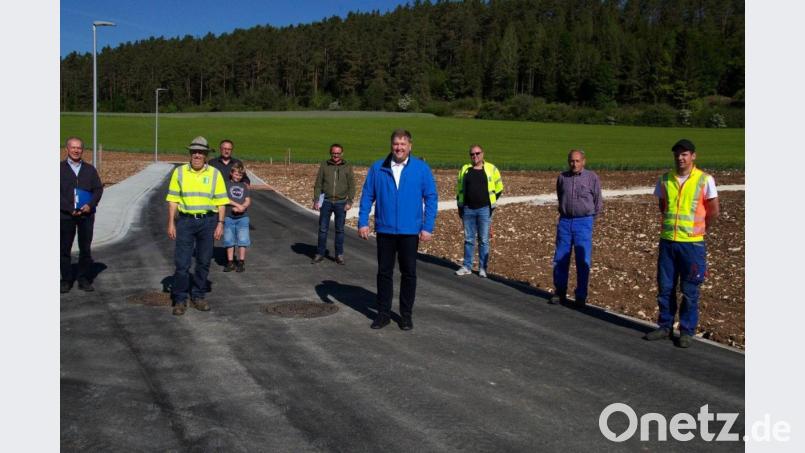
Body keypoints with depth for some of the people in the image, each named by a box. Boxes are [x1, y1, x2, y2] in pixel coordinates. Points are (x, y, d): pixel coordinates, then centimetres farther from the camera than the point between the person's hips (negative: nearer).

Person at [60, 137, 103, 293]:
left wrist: (90, 205, -9)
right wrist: (69, 208, -12)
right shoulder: (61, 168, 3)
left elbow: (98, 189, 8)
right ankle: (66, 280, 10)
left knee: (85, 248, 4)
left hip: (86, 214, 2)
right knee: (65, 248, 2)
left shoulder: (90, 169, 11)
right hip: (66, 215, -2)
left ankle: (83, 280, 12)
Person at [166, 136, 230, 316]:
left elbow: (221, 201, 2)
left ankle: (198, 297, 21)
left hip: (208, 221, 1)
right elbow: (173, 199, 4)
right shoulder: (179, 172, 3)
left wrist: (220, 224, -5)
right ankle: (180, 299, 9)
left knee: (204, 262, 7)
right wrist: (171, 223, -1)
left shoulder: (215, 174, 2)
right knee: (182, 262, -2)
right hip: (185, 221, 0)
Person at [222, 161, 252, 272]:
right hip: (229, 217, -1)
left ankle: (241, 262, 7)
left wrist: (241, 207, -15)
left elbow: (248, 201, 5)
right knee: (229, 241, 4)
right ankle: (230, 262, 12)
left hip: (242, 217, 1)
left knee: (242, 240, -1)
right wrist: (237, 205, -17)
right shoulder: (226, 184, 3)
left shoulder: (244, 186, 12)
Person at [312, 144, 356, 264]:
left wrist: (349, 202, -7)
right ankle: (320, 253, 14)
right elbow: (318, 184, 5)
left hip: (341, 203, 0)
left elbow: (351, 186, 2)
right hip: (326, 202, 1)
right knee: (323, 229, 4)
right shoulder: (324, 166, 5)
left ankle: (339, 255, 14)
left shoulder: (347, 167, 3)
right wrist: (316, 200, -3)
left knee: (340, 230, 6)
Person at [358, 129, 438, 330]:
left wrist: (428, 227, -7)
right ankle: (383, 313, 21)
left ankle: (406, 314, 20)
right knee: (384, 272, 9)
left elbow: (431, 198, -2)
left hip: (410, 231, -1)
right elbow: (367, 196, 5)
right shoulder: (377, 168, 1)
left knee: (409, 273, 7)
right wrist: (363, 222, -2)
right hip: (384, 230, 1)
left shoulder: (421, 168, -2)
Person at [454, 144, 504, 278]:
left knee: (484, 240, 2)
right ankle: (467, 267, 15)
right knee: (468, 239, 8)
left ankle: (483, 268, 10)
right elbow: (459, 189, 15)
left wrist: (490, 202, 7)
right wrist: (460, 207, 11)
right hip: (468, 210, 2)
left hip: (484, 210, -2)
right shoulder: (464, 170, 9)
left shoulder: (491, 169, 2)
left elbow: (499, 188, 10)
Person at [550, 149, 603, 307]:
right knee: (560, 259, 4)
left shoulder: (592, 177, -1)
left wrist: (588, 216, 10)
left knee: (583, 261, -2)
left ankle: (581, 297, 7)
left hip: (583, 222, -2)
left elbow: (598, 202, 6)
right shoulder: (562, 177, 6)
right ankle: (559, 293, 16)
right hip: (564, 221, 3)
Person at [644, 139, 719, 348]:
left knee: (689, 291, 4)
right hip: (667, 241, 4)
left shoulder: (705, 180, -6)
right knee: (665, 288, 9)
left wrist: (702, 229, 10)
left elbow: (714, 210, 2)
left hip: (692, 243, -3)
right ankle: (665, 327, 22)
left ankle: (687, 331, 16)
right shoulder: (665, 179, 4)